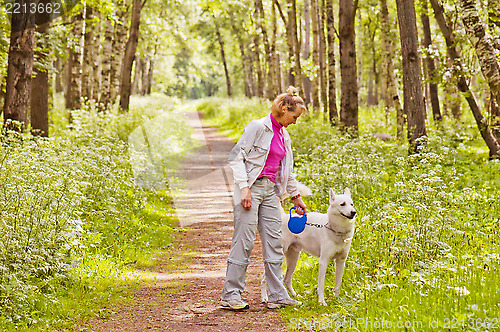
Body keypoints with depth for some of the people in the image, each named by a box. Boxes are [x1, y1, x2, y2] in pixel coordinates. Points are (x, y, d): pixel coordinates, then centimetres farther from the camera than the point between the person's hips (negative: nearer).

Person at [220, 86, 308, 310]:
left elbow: (287, 171, 26)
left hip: (270, 191, 8)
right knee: (244, 241, -7)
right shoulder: (258, 127, -8)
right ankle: (230, 295, 0)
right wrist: (244, 187, -19)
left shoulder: (284, 136, 15)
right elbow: (236, 157, -12)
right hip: (251, 188, -8)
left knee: (274, 241, 6)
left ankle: (277, 295, 11)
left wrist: (296, 197, 28)